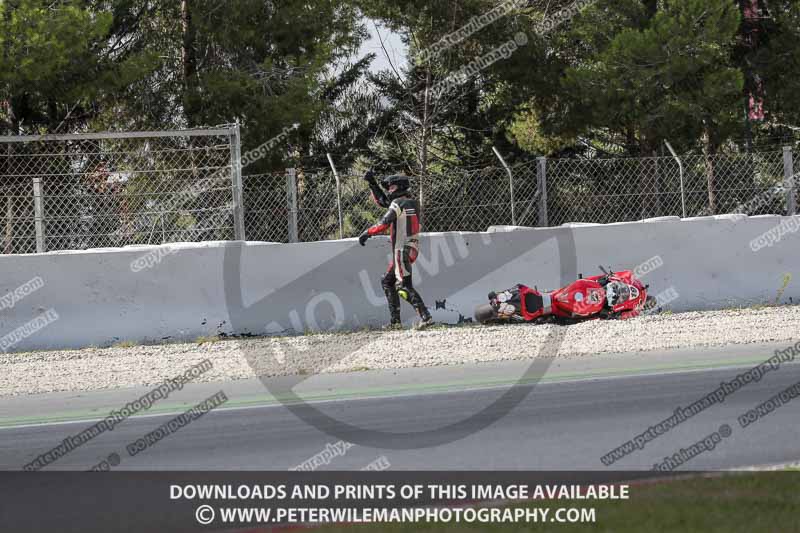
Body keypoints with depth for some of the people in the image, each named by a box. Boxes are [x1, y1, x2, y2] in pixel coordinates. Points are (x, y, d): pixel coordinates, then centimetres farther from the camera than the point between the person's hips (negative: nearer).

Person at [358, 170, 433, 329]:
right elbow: (382, 200, 27)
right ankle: (395, 320, 15)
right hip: (412, 249, 9)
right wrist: (372, 183, 24)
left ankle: (426, 317, -27)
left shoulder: (398, 203, -10)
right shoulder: (411, 202, 16)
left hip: (402, 250, -9)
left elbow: (384, 224, -22)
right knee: (387, 281, 18)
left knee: (404, 286, -15)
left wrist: (367, 233, -14)